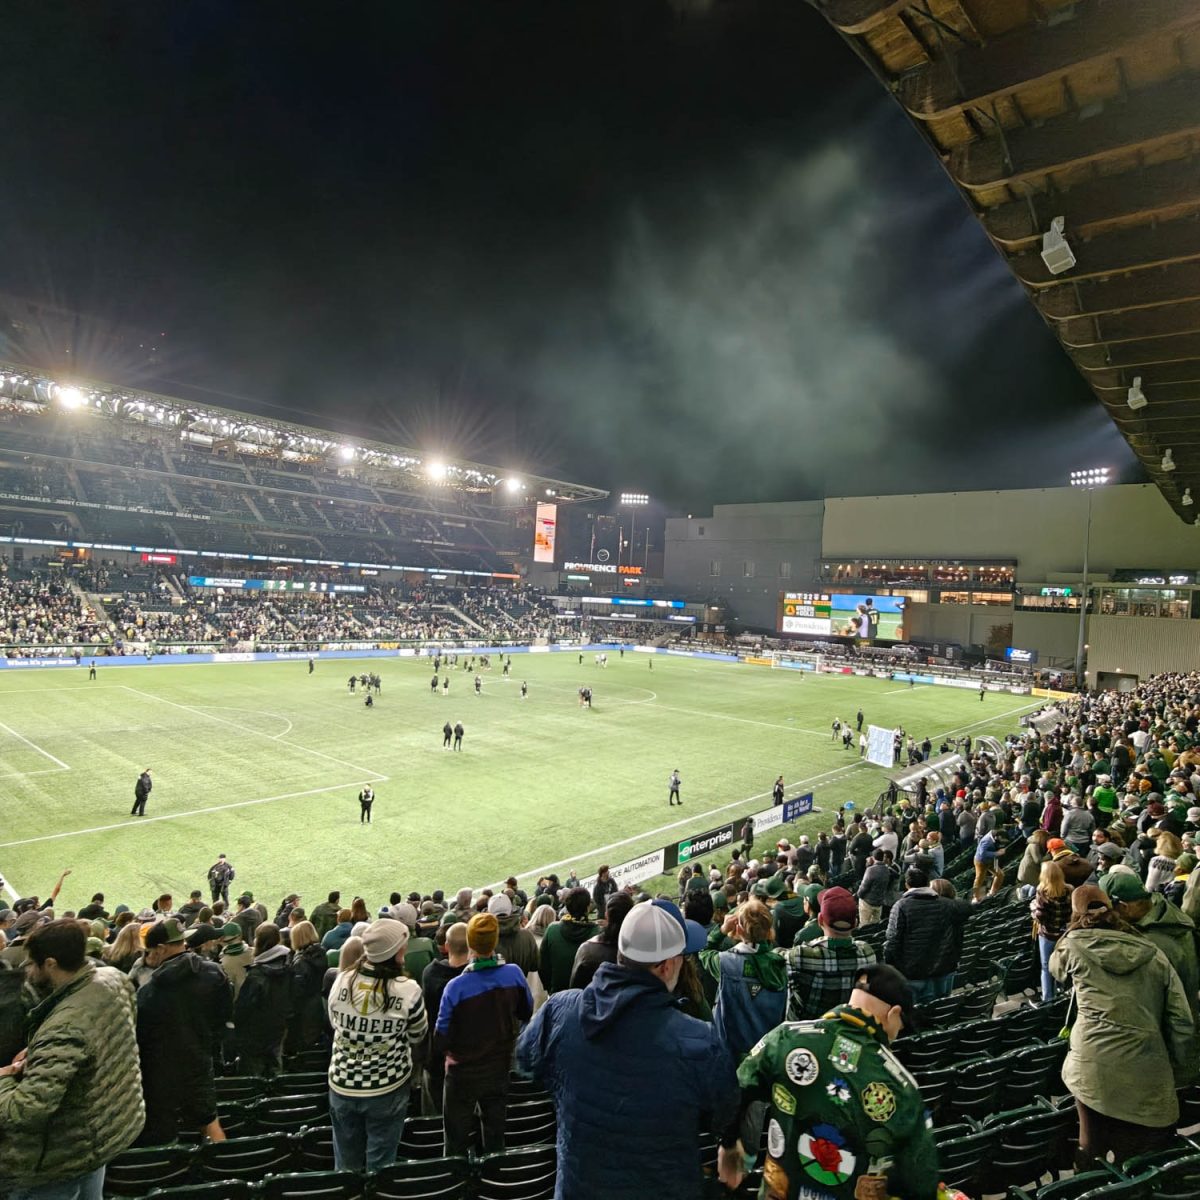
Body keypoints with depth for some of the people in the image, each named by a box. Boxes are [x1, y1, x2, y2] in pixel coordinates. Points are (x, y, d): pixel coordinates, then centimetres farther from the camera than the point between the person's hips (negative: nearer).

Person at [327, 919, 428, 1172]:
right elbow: (418, 1037, -6)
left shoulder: (341, 980, -13)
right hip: (387, 1089, -3)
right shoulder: (408, 989, -22)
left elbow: (335, 1024, 4)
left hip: (343, 1085, 3)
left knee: (346, 1165, 22)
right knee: (380, 1165, 16)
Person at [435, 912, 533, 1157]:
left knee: (457, 1137, 17)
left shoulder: (456, 987, -27)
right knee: (495, 1130, 23)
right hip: (500, 1068, 3)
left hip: (464, 1073, -3)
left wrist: (442, 1052, 4)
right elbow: (527, 1013, -1)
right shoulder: (514, 974, -18)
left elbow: (442, 1033, -18)